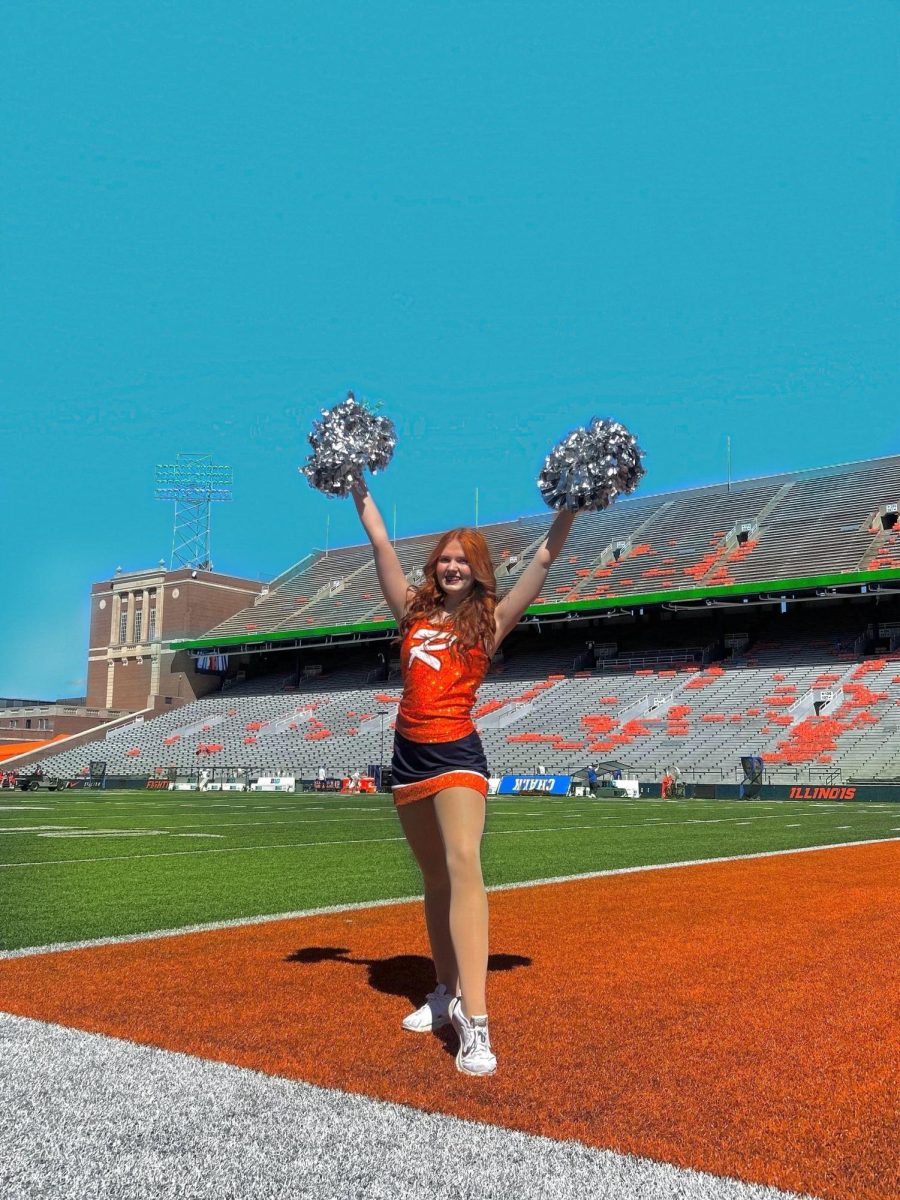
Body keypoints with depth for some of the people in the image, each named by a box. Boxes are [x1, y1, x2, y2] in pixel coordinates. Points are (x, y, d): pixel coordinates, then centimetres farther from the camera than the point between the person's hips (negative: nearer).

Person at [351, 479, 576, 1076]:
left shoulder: (489, 620, 3)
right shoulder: (415, 611, 11)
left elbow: (544, 560, 0)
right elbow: (381, 544, 15)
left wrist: (571, 505, -2)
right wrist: (360, 491, 19)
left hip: (456, 754, -5)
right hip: (408, 754, 5)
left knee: (463, 868, -20)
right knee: (435, 879, 14)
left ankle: (475, 1024, -24)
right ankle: (447, 993, 26)